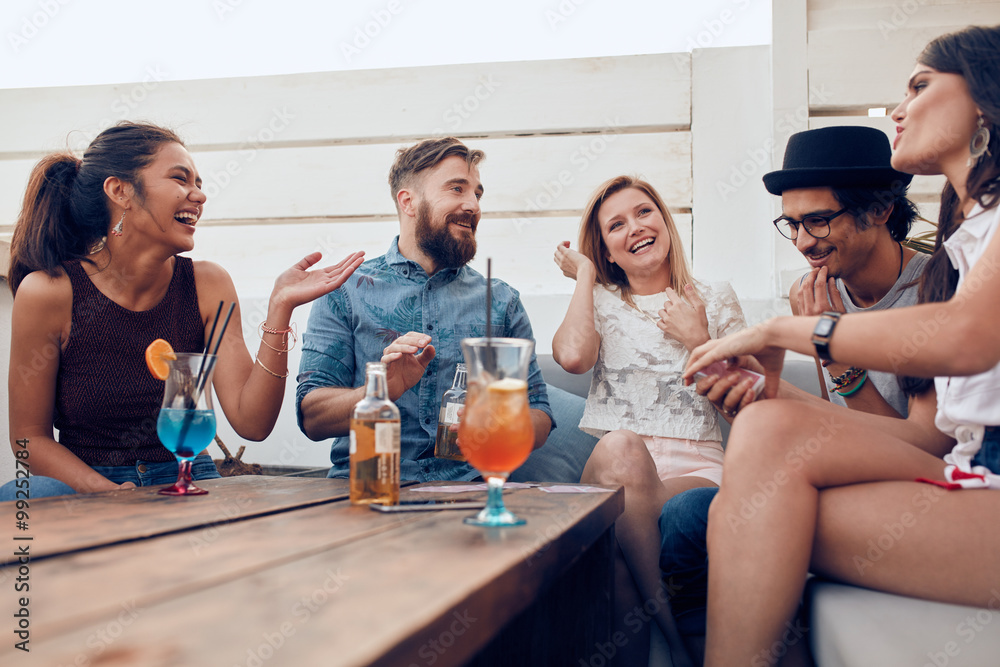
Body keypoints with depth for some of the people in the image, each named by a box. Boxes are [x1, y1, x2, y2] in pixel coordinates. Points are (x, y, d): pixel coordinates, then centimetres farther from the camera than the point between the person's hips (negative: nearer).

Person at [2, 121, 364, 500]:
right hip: (84, 489, -1)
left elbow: (251, 423, -10)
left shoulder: (207, 285, -2)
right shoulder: (47, 292, -10)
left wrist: (280, 307, -19)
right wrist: (111, 494, -19)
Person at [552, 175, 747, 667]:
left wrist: (697, 340, 0)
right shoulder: (600, 301, 18)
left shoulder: (715, 299, 18)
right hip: (616, 474, 1)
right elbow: (572, 356, -9)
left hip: (696, 469, -1)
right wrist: (584, 273, 7)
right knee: (619, 448, -39)